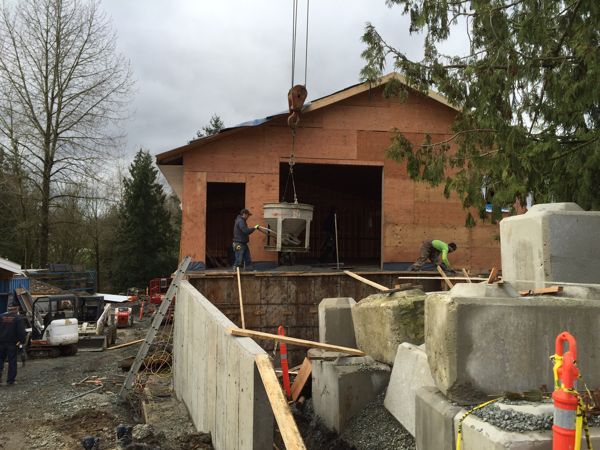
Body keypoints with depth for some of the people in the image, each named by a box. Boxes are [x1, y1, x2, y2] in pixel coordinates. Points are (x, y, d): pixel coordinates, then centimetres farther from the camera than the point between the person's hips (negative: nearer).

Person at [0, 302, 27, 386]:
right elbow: (21, 332, -12)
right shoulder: (18, 318, -8)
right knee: (12, 362, 4)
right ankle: (10, 381, 5)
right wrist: (22, 341, -2)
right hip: (12, 343, -3)